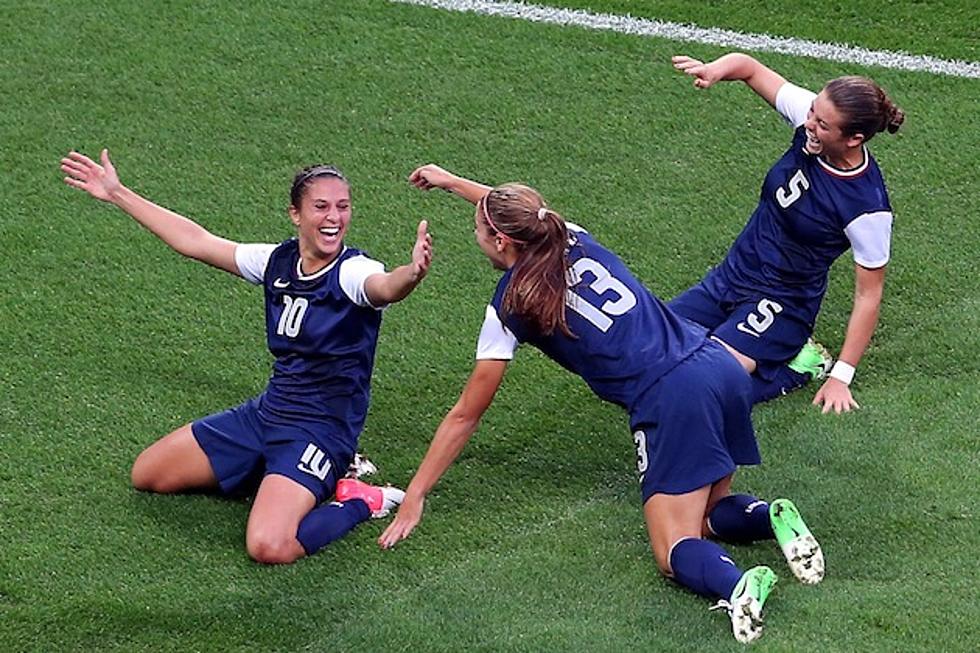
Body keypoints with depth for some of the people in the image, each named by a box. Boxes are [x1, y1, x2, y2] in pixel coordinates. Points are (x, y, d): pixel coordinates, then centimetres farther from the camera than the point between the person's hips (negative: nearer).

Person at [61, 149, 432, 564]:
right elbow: (197, 242, 12)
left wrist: (411, 274, -66)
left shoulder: (353, 272, -17)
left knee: (269, 546, -31)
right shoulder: (276, 262, 2)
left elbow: (385, 287, -41)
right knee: (147, 474, 16)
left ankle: (359, 503, -3)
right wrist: (118, 195, 17)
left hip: (322, 431, -8)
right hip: (267, 412, 8)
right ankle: (279, 478, 18)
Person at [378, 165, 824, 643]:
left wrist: (414, 497, 16)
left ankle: (735, 583, -35)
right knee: (709, 516, 23)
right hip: (721, 366, 7)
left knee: (676, 553, -2)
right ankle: (770, 516, -10)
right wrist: (449, 181, 56)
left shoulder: (510, 307, 1)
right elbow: (520, 212, 42)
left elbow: (465, 416, 7)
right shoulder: (574, 239, 15)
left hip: (670, 401, -7)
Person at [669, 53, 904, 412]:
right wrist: (714, 70, -27)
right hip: (730, 276, 7)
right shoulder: (813, 119, -13)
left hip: (781, 303, -7)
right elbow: (748, 67, -3)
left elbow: (868, 294, -16)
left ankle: (795, 364, 1)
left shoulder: (868, 209, -26)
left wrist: (841, 377, -16)